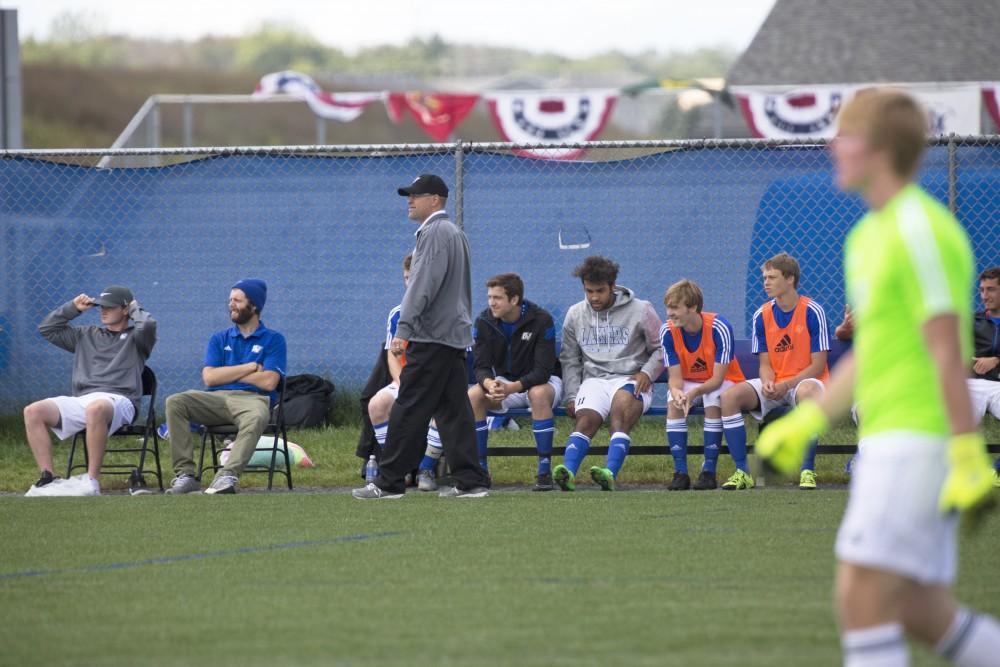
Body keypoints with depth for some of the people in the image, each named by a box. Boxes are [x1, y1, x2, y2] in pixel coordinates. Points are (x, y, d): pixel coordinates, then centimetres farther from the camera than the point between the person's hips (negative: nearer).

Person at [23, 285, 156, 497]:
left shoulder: (135, 337, 15)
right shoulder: (86, 336, 31)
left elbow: (148, 325, -8)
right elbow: (47, 328, 32)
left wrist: (135, 310, 12)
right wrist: (73, 308, 25)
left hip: (118, 399, -6)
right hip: (81, 400, 6)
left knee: (96, 409, -43)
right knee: (33, 411, -17)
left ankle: (92, 481, -40)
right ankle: (47, 478, -21)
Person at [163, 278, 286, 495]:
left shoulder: (273, 340, 10)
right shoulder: (220, 339, 21)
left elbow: (268, 381, -4)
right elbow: (209, 377, 5)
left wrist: (228, 373, 3)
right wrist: (251, 367, 1)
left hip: (253, 399, -4)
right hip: (217, 398, 4)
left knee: (256, 418, -41)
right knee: (175, 402, -23)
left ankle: (227, 476, -51)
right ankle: (185, 475, -29)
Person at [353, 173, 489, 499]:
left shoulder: (434, 233, -11)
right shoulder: (456, 233, 21)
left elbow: (423, 285, -20)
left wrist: (404, 329, -22)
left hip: (432, 335, -10)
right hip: (456, 336, 10)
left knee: (409, 409, -8)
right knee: (454, 411, 8)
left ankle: (389, 482, -7)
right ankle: (470, 481, 4)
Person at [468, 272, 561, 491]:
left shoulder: (541, 320, -21)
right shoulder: (484, 322, -9)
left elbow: (543, 371, -25)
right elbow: (481, 367, -11)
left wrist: (512, 387, -41)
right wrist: (490, 384, -36)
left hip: (541, 382, -4)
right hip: (501, 382, 4)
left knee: (539, 394, -39)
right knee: (473, 396, -26)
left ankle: (545, 472, -33)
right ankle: (480, 469, -19)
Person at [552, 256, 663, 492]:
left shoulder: (641, 311, 6)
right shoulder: (575, 315, 15)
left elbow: (661, 349, 11)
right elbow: (570, 360, 18)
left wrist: (647, 372, -8)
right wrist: (571, 396, 6)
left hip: (630, 380, -2)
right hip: (594, 380, 3)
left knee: (622, 404, -36)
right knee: (586, 419, -28)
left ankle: (611, 474, -53)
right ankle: (568, 471, -52)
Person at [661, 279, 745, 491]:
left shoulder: (719, 328, -26)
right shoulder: (668, 331, -14)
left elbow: (717, 378, -25)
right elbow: (675, 377, -14)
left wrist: (695, 392, -45)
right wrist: (676, 392, -39)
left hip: (722, 383, -3)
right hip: (689, 384, 3)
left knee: (713, 402, -35)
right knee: (674, 404, -28)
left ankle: (709, 471, -27)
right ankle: (680, 472, -26)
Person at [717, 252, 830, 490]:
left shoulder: (813, 312, -9)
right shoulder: (762, 316, 4)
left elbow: (818, 365, -10)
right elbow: (765, 364, 6)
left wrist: (786, 385, -21)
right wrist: (767, 383, -17)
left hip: (804, 380, -4)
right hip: (774, 386, 4)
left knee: (807, 392, -41)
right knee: (730, 396, -20)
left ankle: (808, 470, -32)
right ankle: (742, 471, -17)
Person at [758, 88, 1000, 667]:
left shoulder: (919, 231, -13)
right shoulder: (869, 235, 17)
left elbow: (948, 351, -17)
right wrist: (805, 423, 23)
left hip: (919, 442, -10)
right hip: (889, 443, 10)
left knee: (861, 595, -13)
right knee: (920, 615, 9)